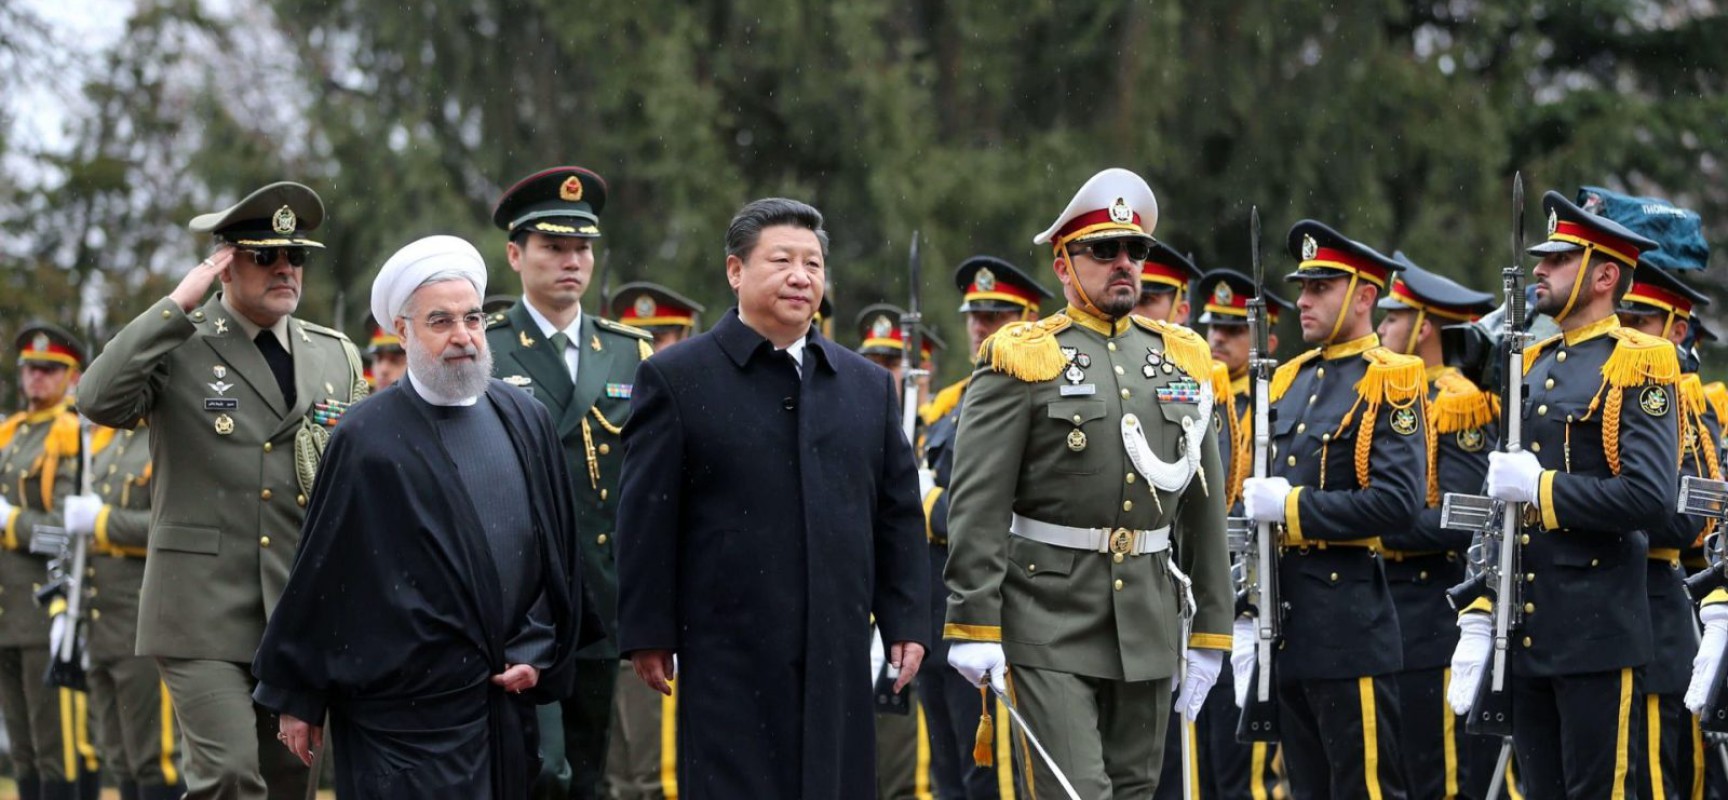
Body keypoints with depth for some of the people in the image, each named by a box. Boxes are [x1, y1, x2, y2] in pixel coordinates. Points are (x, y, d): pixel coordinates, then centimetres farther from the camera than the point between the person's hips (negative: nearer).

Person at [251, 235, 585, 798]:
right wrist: (297, 698, 0)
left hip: (507, 705, 5)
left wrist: (536, 651, 5)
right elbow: (320, 572, -3)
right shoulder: (367, 439, -6)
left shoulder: (526, 421, 8)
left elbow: (557, 550, 14)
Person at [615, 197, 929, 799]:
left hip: (838, 656, 4)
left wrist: (905, 621, 9)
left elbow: (899, 516, 15)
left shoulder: (869, 385, 14)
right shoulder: (676, 380, 0)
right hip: (729, 655, -4)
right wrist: (648, 634, -6)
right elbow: (647, 521, -3)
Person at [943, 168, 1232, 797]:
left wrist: (1209, 629, 12)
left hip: (1150, 626, 5)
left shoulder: (1181, 360, 13)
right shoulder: (1022, 360, -3)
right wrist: (974, 626, -15)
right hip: (1049, 626, -5)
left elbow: (1206, 508, 15)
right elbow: (977, 508, -8)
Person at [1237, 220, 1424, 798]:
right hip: (1289, 629, 8)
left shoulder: (1389, 382, -9)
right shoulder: (1291, 381, 14)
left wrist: (1293, 505, -17)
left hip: (1349, 625, -8)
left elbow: (1397, 502, -21)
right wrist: (1247, 620, 12)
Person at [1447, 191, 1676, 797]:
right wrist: (1478, 620, 14)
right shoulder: (1531, 366, 16)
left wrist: (1541, 487, -17)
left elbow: (1651, 497, -21)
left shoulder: (1638, 364, -8)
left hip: (1599, 634, -8)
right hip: (1525, 634, 8)